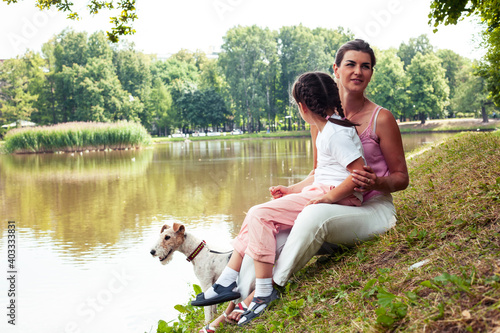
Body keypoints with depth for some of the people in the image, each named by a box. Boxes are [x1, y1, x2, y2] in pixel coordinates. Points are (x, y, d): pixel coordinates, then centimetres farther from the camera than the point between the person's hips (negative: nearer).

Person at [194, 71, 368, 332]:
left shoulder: (336, 134, -16)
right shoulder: (327, 129, 17)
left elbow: (361, 173, -24)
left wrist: (329, 198, -22)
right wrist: (292, 190, 17)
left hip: (335, 199, -11)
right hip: (317, 191, 11)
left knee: (260, 215, -19)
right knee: (257, 216, 4)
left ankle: (264, 293, -17)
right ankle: (228, 282, 3)